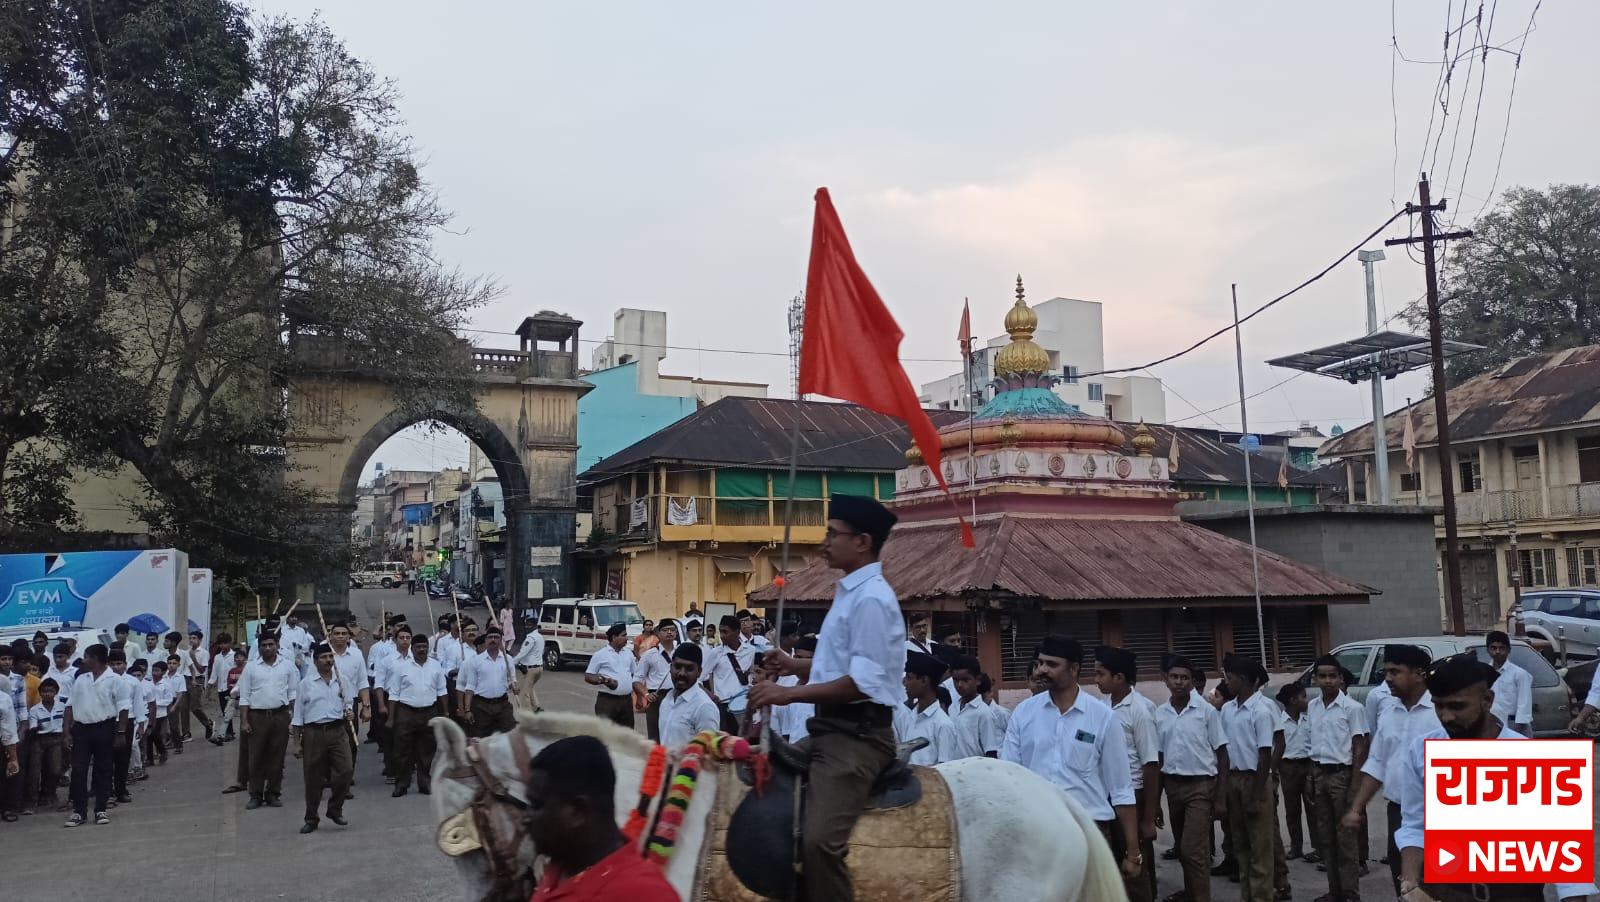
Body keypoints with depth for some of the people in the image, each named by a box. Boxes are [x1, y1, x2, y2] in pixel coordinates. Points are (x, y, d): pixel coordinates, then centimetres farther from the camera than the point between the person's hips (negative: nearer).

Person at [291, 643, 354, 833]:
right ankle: (311, 819, 20)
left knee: (345, 769, -12)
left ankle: (335, 809, 9)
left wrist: (348, 712, -1)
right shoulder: (306, 684, 3)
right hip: (313, 732, -2)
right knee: (313, 778, 5)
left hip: (338, 730, 2)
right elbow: (298, 714, 4)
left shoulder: (340, 681, 10)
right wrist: (297, 742, 1)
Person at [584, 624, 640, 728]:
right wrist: (603, 681, -21)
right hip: (607, 700, -5)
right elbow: (587, 677, -3)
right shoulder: (600, 655, -4)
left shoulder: (629, 654, 13)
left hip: (626, 700, 6)